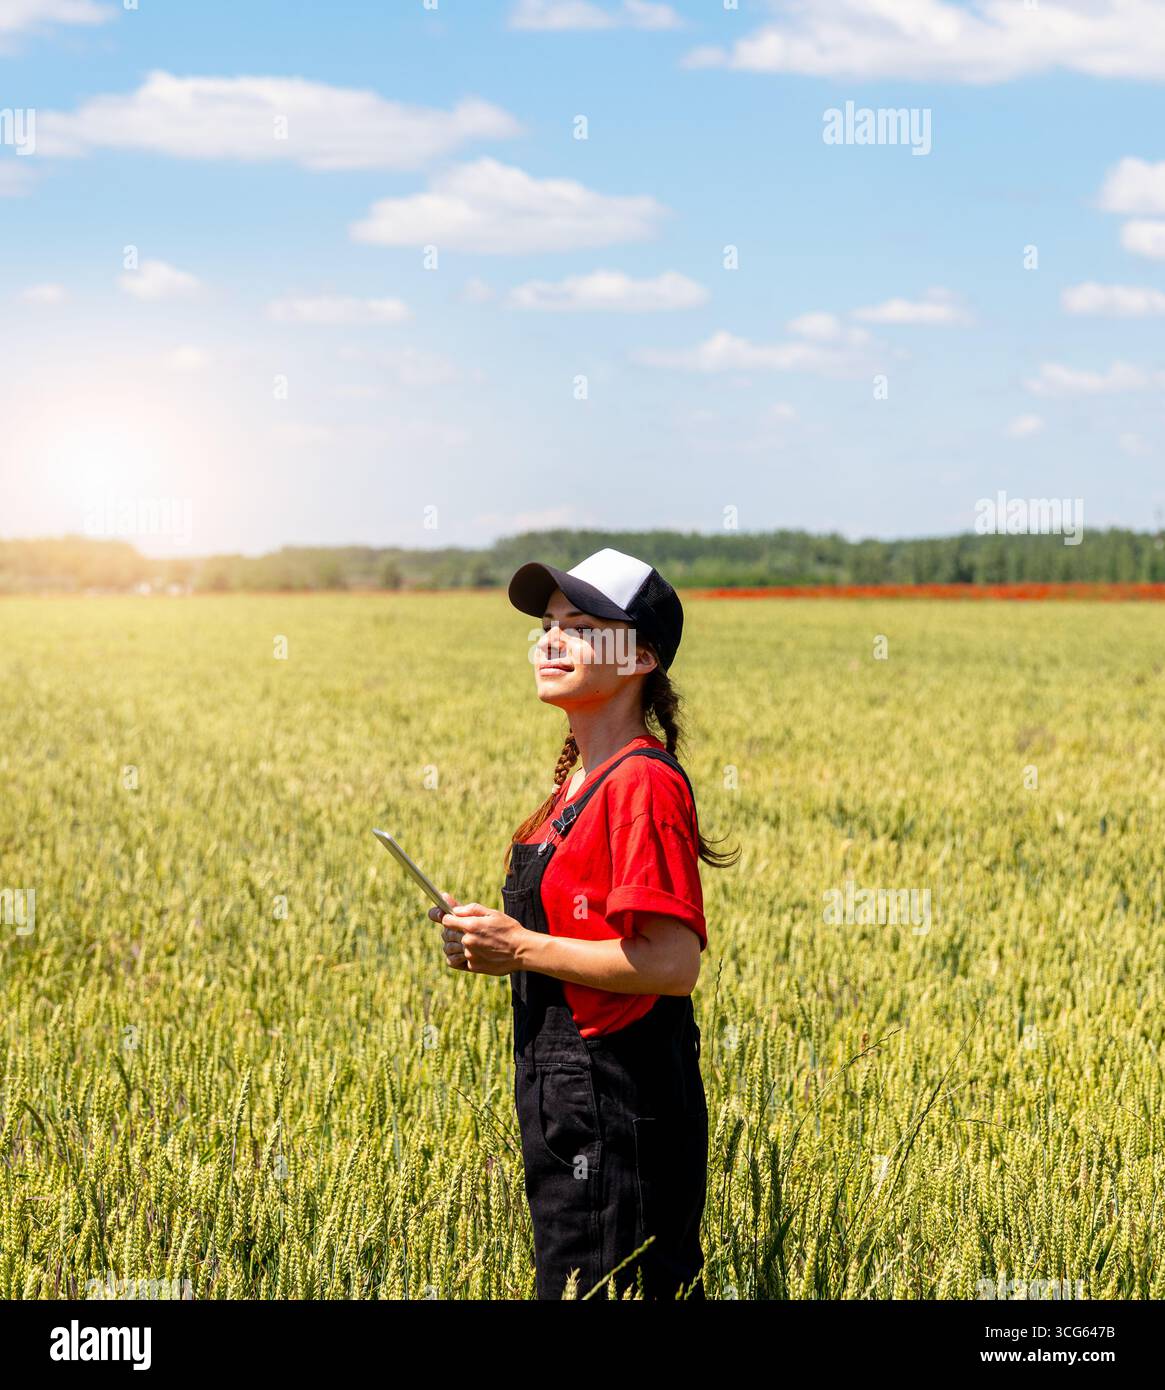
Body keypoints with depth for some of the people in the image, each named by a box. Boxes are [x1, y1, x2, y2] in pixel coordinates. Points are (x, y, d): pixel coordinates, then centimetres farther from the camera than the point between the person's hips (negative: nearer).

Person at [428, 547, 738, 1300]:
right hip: (568, 1096, 10)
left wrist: (523, 949, -16)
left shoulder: (642, 783, -15)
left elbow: (673, 963, -21)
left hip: (617, 1104, -10)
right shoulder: (581, 784, 14)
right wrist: (497, 941, 6)